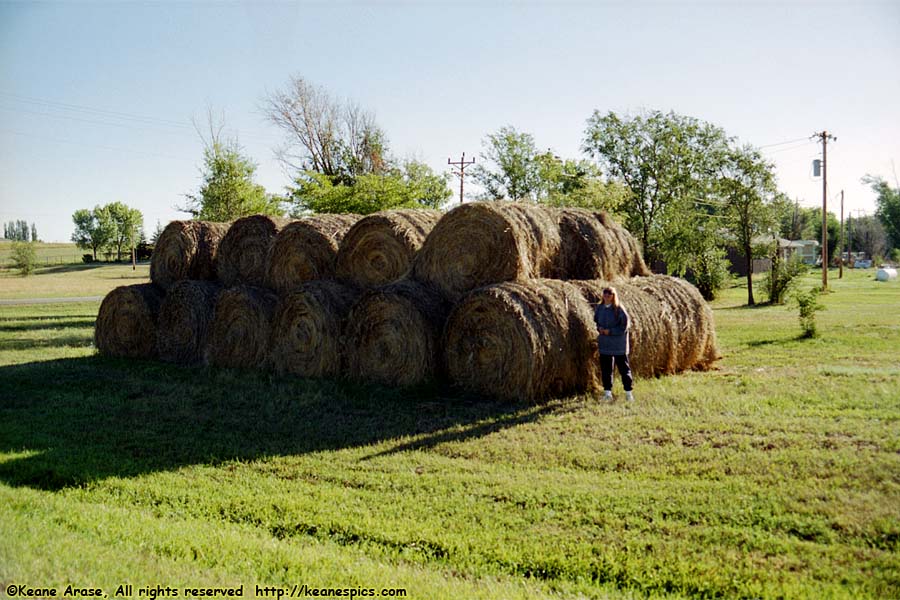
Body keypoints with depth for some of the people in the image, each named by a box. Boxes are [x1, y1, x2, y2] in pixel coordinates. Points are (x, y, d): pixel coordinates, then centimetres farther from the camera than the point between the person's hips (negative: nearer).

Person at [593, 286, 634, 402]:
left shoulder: (619, 309, -10)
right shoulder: (599, 308, 5)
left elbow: (624, 326, -11)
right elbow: (596, 321, 19)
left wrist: (610, 331, -18)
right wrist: (599, 328, -3)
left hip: (619, 345, -5)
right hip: (604, 344, 5)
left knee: (623, 368, 2)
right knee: (605, 368, 8)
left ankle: (628, 393, 10)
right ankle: (607, 392, 17)